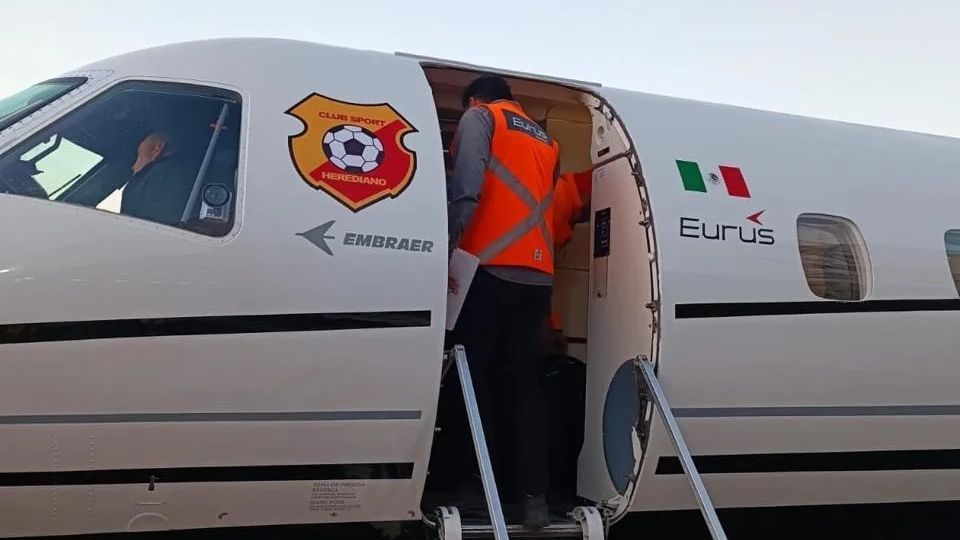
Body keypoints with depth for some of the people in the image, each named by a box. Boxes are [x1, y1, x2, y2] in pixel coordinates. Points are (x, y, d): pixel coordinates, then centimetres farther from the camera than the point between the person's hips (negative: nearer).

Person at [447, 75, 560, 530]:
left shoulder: (479, 117, 7)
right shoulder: (546, 142, 27)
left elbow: (466, 188, -10)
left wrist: (448, 246, -13)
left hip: (489, 269, -5)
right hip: (535, 276, 6)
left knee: (476, 378, 2)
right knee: (524, 384, 6)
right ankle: (532, 495, -2)